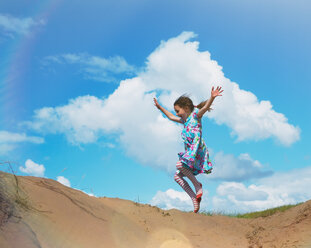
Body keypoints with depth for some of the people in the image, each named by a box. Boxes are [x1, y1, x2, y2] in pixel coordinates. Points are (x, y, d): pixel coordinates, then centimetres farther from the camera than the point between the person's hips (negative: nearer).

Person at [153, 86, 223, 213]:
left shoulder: (195, 114, 1)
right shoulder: (185, 119, 24)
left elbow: (205, 107, -18)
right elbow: (171, 117, 41)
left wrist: (212, 97, -37)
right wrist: (159, 107, 46)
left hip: (197, 149, -9)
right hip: (189, 151, 9)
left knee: (180, 164, -31)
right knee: (177, 176, 2)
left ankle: (197, 184, -12)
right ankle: (195, 199, 0)